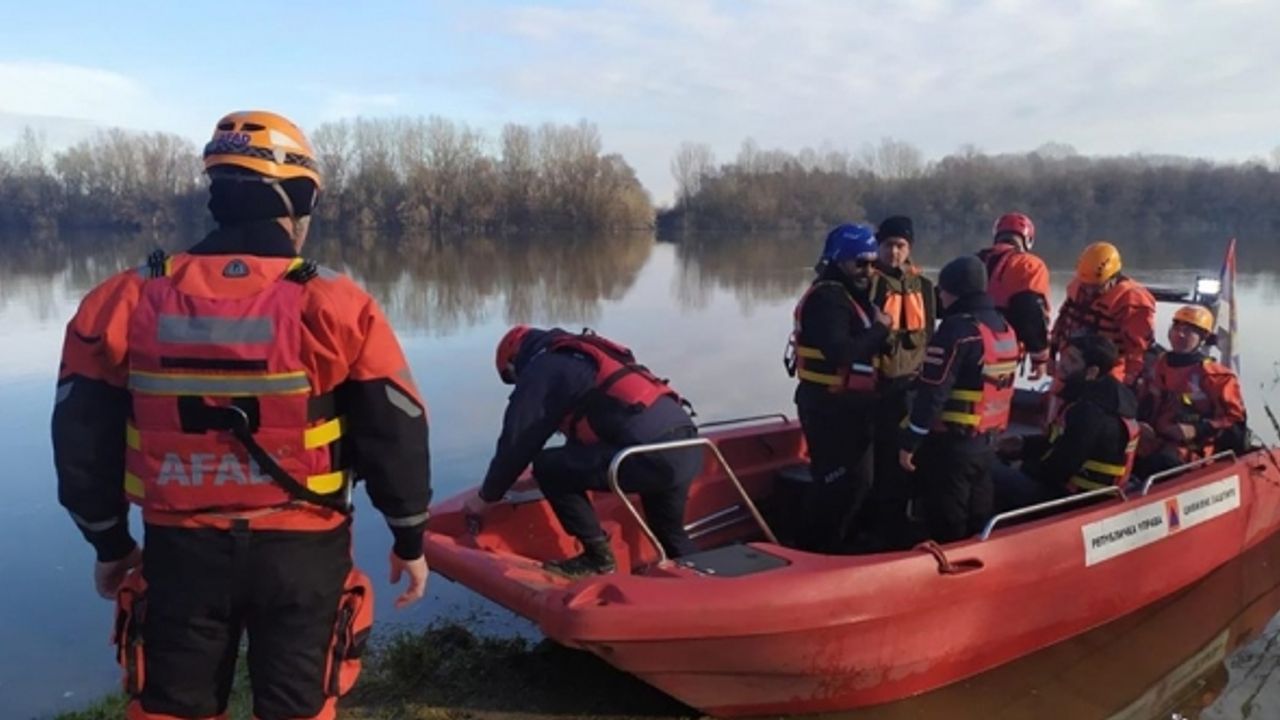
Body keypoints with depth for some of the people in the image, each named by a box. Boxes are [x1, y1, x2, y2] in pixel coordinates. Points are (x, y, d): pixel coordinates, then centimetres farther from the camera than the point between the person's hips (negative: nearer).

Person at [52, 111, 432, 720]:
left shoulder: (128, 300, -5)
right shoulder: (335, 305, -14)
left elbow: (83, 440, 2)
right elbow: (394, 436, -9)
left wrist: (110, 543, 17)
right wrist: (410, 540, 6)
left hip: (178, 551, 2)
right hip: (302, 552, -2)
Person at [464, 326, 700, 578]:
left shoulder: (540, 371, 6)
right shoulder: (583, 356, 31)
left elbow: (517, 442, 6)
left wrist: (486, 496, 20)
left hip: (652, 454, -9)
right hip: (687, 447, 9)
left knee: (548, 467, 2)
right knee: (670, 534, 27)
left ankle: (598, 557, 7)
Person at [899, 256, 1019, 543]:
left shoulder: (958, 329, -18)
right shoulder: (1004, 328, 10)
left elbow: (932, 393, -20)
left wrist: (909, 442, -14)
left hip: (949, 443, -9)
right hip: (984, 443, 9)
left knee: (947, 529, 1)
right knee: (978, 525, 18)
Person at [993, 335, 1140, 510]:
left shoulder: (1090, 412, -24)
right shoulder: (1104, 397, 9)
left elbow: (1058, 468, -22)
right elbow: (1063, 443, 19)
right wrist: (1025, 444, 8)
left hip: (1070, 499, -10)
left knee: (993, 475, -19)